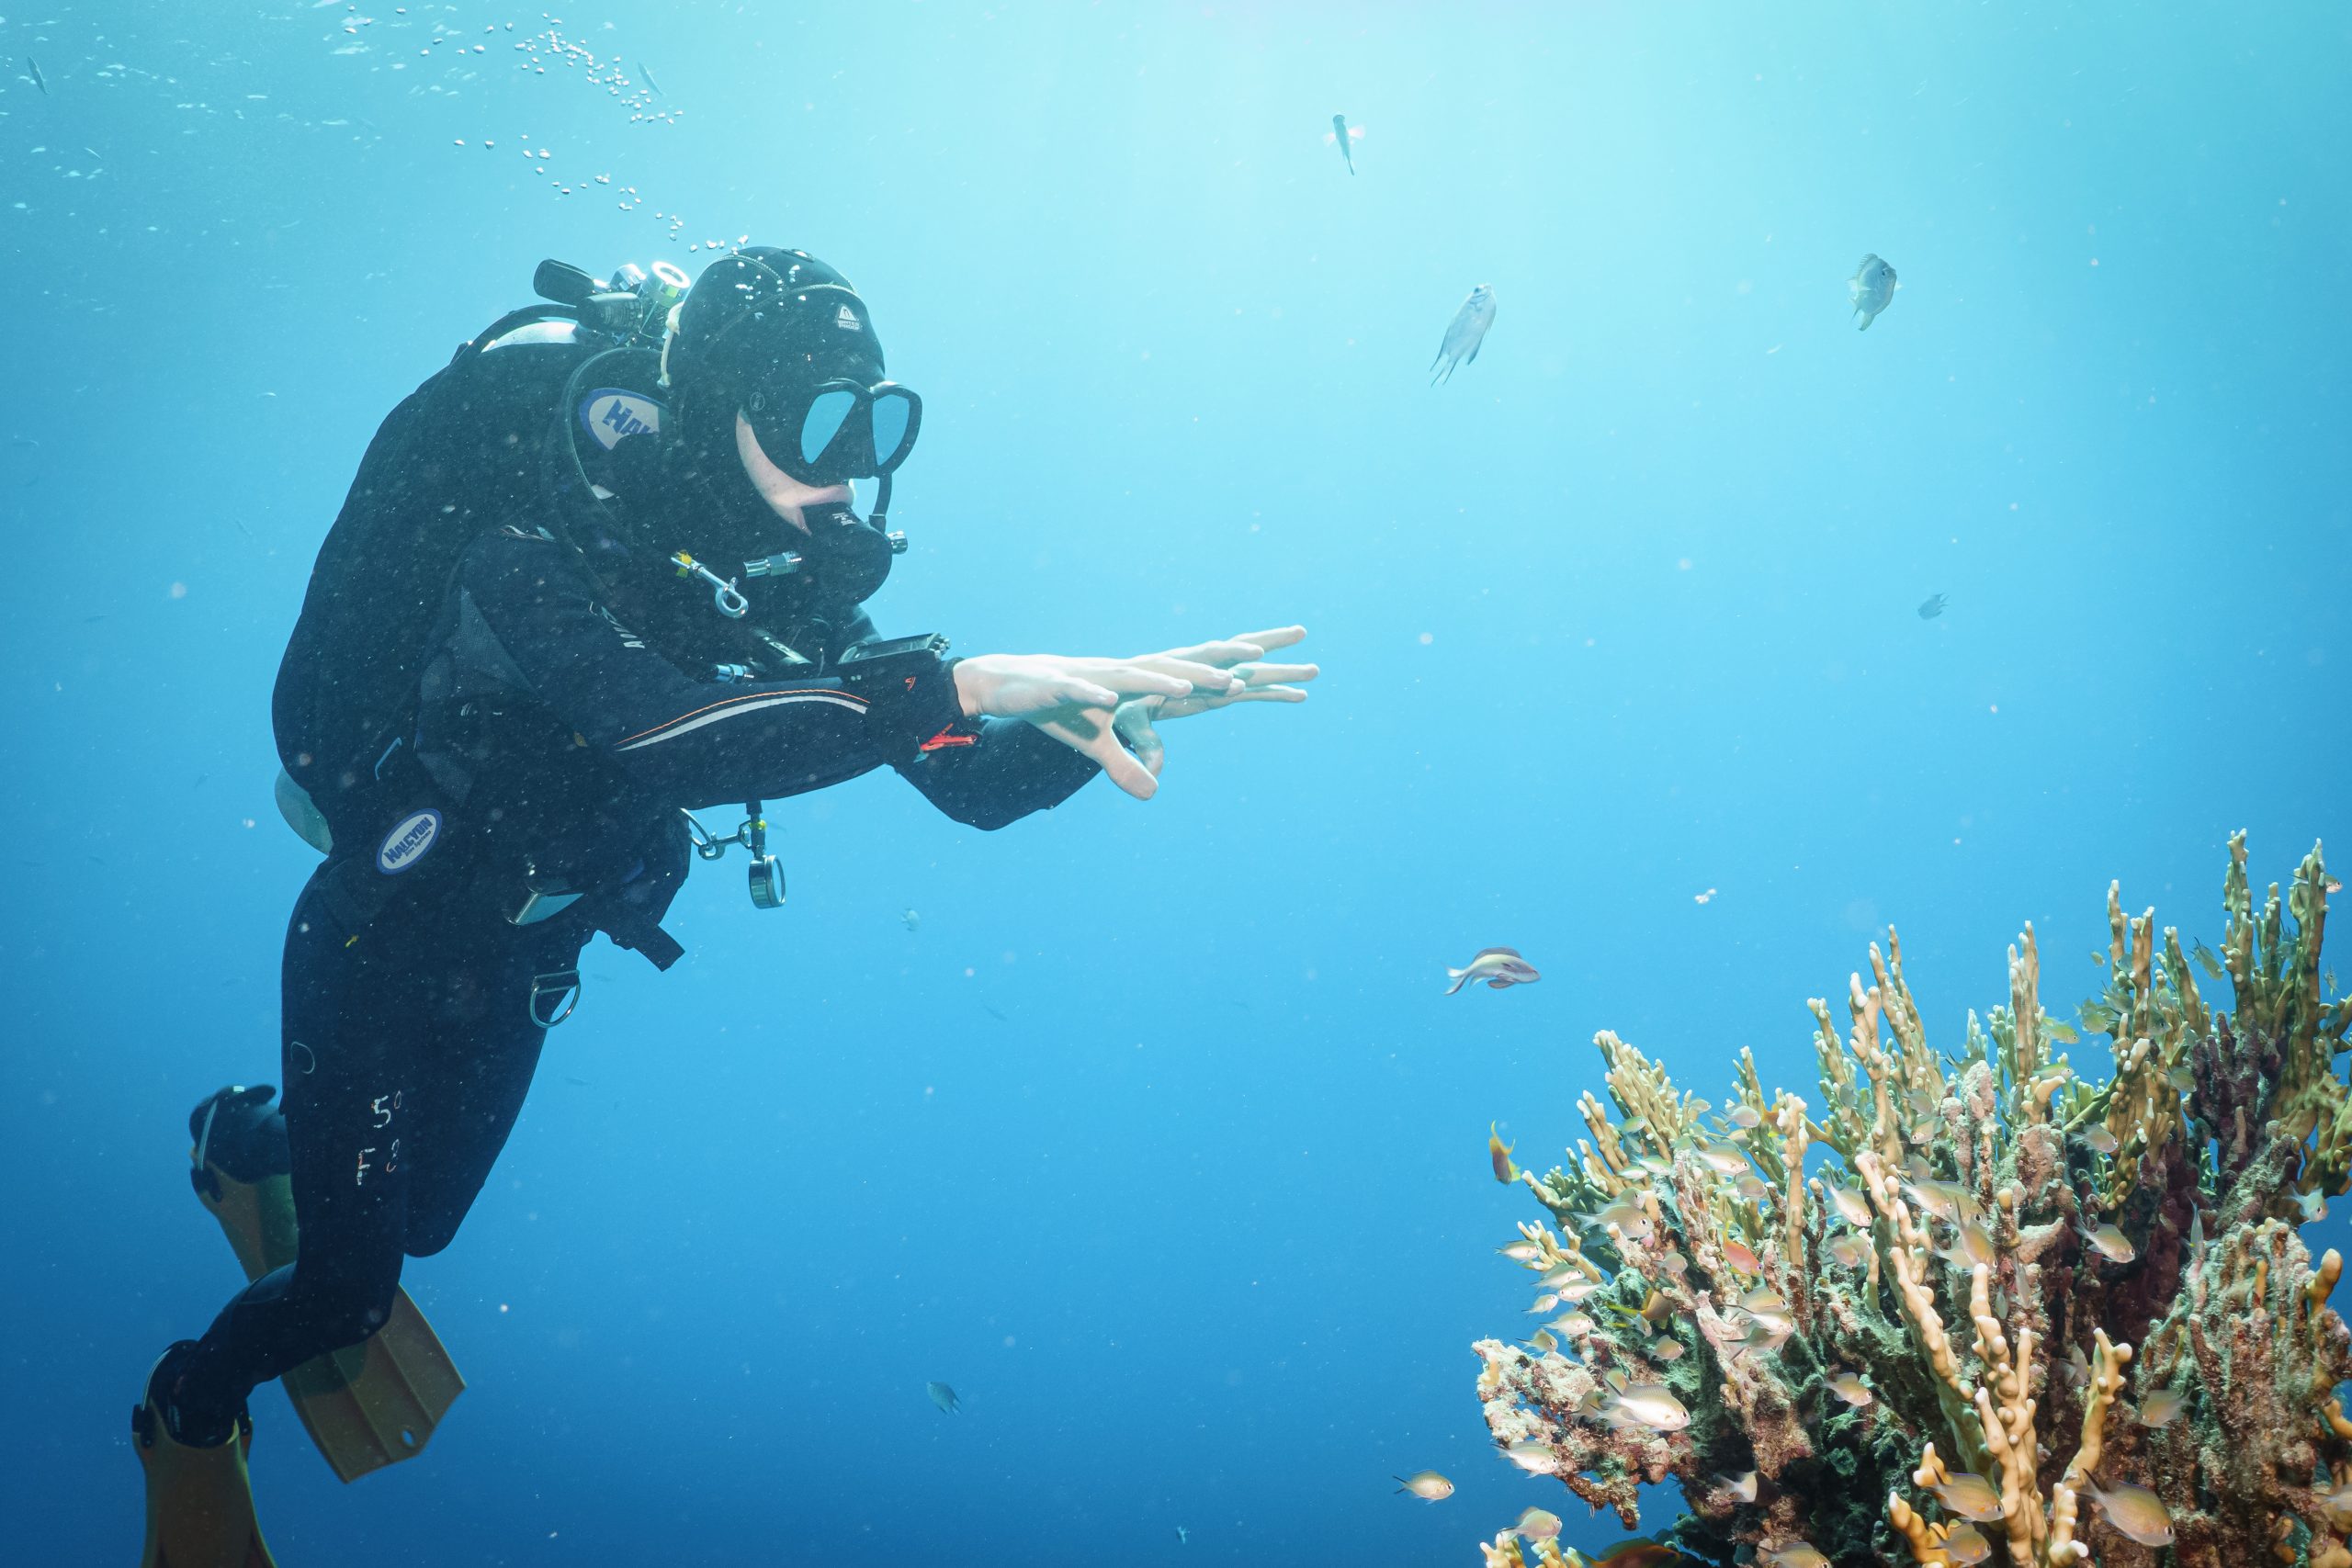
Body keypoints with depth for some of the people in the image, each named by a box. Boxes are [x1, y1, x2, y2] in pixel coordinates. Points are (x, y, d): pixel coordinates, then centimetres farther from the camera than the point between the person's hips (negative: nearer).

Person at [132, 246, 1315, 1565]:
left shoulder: (791, 588, -15)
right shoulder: (534, 552, -33)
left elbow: (979, 784, -16)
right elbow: (657, 736, -52)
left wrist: (1102, 710, -36)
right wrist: (962, 685, -57)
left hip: (516, 964, 6)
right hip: (379, 946, -6)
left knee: (423, 1219, 26)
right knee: (348, 1289, -1)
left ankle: (255, 1135, 58)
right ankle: (193, 1411, 34)